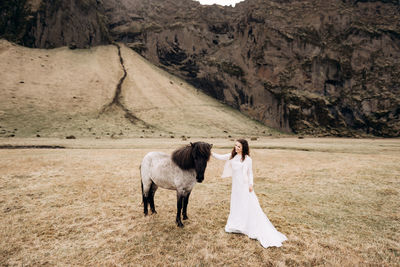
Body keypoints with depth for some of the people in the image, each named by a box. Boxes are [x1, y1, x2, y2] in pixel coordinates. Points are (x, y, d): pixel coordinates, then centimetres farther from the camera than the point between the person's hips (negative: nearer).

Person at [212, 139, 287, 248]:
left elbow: (250, 173, -3)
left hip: (244, 185, -5)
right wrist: (211, 153, -14)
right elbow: (220, 157, 1)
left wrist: (251, 184, -10)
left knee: (248, 205, -4)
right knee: (235, 204, 14)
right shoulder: (232, 156, 3)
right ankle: (236, 225, 30)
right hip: (235, 185, 5)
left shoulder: (247, 159, -8)